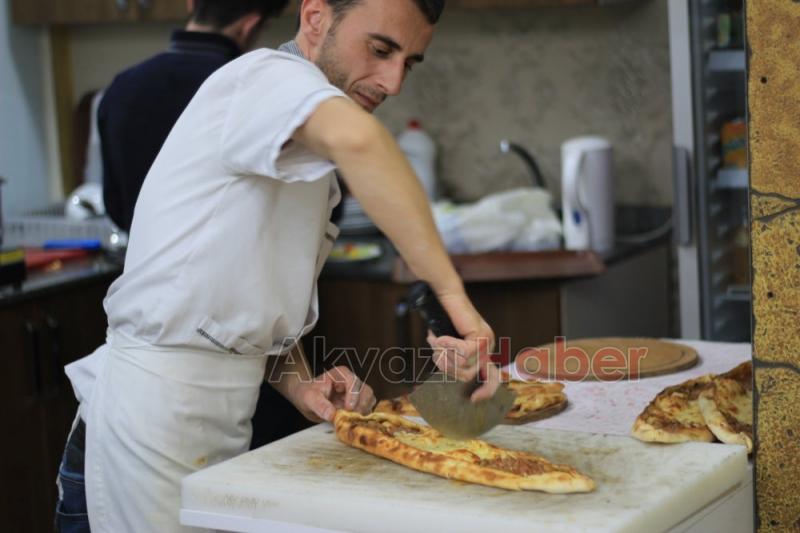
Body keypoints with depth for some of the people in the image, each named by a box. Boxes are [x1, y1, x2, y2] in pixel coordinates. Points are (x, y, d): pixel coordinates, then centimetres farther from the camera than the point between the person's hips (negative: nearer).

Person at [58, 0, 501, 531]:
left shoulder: (305, 166, 16)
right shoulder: (267, 75, -14)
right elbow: (356, 137, -37)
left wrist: (300, 385, 1)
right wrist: (455, 296, -38)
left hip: (227, 407, 9)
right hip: (159, 401, -9)